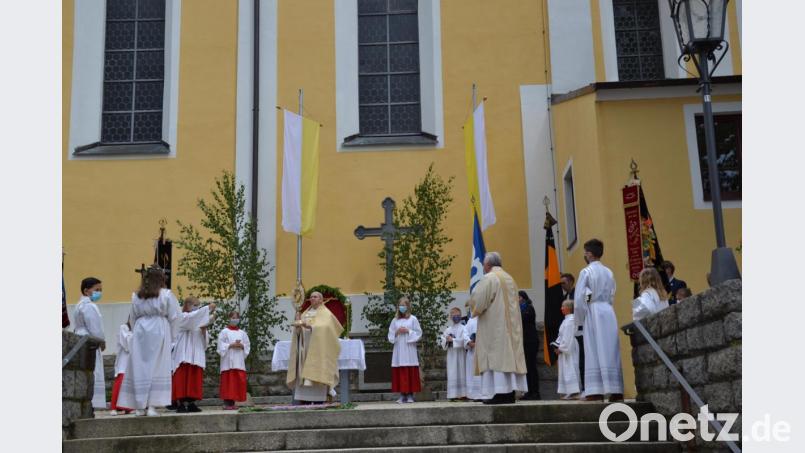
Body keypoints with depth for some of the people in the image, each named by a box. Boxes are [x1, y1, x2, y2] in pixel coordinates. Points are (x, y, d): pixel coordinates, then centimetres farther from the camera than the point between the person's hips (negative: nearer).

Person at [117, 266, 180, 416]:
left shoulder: (136, 296, 8)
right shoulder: (166, 294, -2)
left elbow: (132, 318, 13)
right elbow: (173, 317, -2)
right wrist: (171, 336, 12)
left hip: (140, 331, 3)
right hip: (159, 331, -3)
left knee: (139, 368, 7)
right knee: (157, 367, -2)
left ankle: (139, 406, 8)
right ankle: (152, 406, -7)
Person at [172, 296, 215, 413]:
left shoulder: (198, 322, 21)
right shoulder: (182, 317, 2)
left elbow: (204, 340, 17)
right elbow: (191, 316, -23)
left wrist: (204, 330, -3)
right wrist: (208, 308, -22)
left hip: (195, 355, 7)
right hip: (184, 356, -7)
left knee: (195, 379, 1)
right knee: (182, 378, -10)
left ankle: (191, 403, 3)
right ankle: (180, 403, -9)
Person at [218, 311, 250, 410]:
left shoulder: (242, 333, 16)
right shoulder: (224, 331, 5)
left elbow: (247, 346, 13)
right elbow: (221, 346, -4)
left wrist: (241, 346, -7)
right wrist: (231, 345, -14)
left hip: (239, 361, 4)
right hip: (228, 361, -4)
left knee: (238, 381, 0)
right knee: (228, 382, -7)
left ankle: (232, 403, 7)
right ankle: (226, 403, -5)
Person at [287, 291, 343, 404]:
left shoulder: (325, 313, 1)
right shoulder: (305, 313, 18)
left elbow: (322, 327, -17)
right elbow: (298, 331, 11)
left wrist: (307, 325, -29)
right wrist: (298, 321, -9)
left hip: (317, 349, -5)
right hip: (305, 348, 5)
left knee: (316, 373, -9)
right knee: (303, 377, -1)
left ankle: (318, 403, -7)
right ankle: (305, 402, -1)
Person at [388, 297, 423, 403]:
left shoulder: (413, 319, 3)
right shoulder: (395, 320, 11)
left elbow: (418, 333, 0)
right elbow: (390, 335, 11)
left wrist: (408, 331, -11)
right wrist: (397, 332, -7)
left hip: (409, 349, -3)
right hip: (398, 349, 3)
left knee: (410, 372, -3)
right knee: (400, 373, 0)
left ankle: (410, 395, 2)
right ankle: (402, 395, 5)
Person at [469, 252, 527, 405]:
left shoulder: (488, 278, -9)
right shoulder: (509, 279, 15)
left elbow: (477, 301, -16)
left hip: (493, 325, -8)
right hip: (510, 324, 8)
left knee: (496, 357, -8)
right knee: (508, 355, 7)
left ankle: (500, 393, -12)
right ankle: (510, 392, 6)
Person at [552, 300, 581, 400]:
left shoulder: (570, 320, -15)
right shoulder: (566, 319, 16)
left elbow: (568, 337, -19)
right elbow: (561, 335, 20)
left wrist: (561, 348, -17)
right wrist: (557, 345, 9)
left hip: (569, 349, -10)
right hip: (564, 349, 10)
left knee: (569, 369, -9)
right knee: (565, 370, 10)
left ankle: (573, 392, -8)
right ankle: (569, 392, 13)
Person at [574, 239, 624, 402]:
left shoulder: (586, 272, -6)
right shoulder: (609, 272, 12)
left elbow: (579, 299, -8)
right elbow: (612, 297, 15)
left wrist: (579, 320, 2)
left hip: (592, 313, -5)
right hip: (608, 313, 5)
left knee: (595, 352, -4)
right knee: (611, 351, 6)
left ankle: (596, 391, -7)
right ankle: (616, 390, 6)